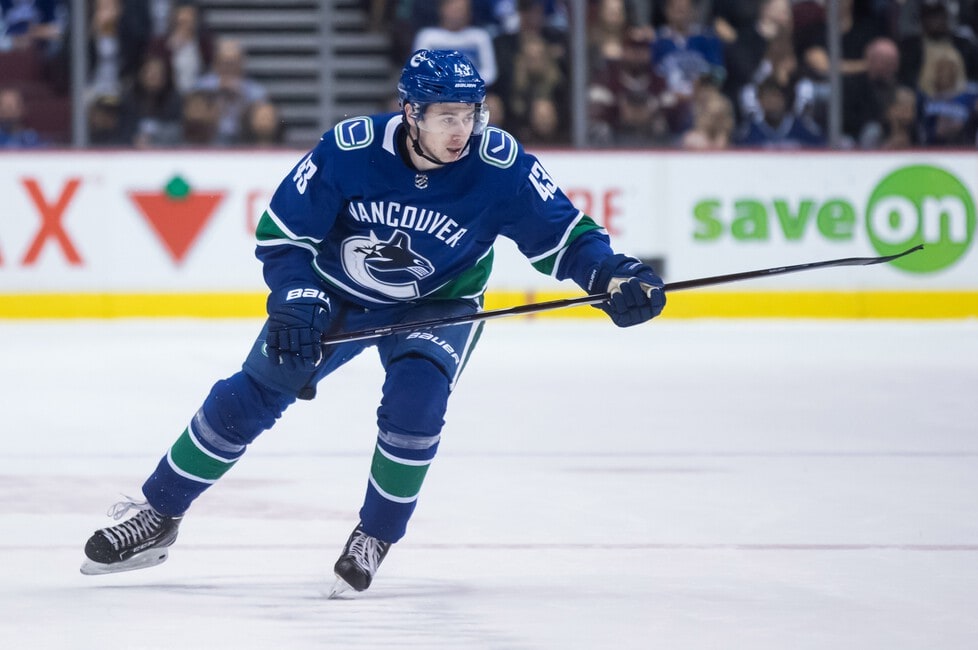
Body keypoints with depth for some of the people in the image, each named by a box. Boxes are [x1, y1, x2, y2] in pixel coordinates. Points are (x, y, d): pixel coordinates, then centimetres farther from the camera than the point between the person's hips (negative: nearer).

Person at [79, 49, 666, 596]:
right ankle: (158, 515, 15)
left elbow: (563, 235, -21)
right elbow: (282, 232, -16)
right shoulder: (349, 149, -27)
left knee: (414, 401, -26)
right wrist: (296, 302, -29)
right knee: (254, 394, -1)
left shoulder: (501, 165, -28)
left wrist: (614, 276, -38)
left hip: (437, 304, -1)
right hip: (336, 294, 1)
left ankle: (375, 538, -4)